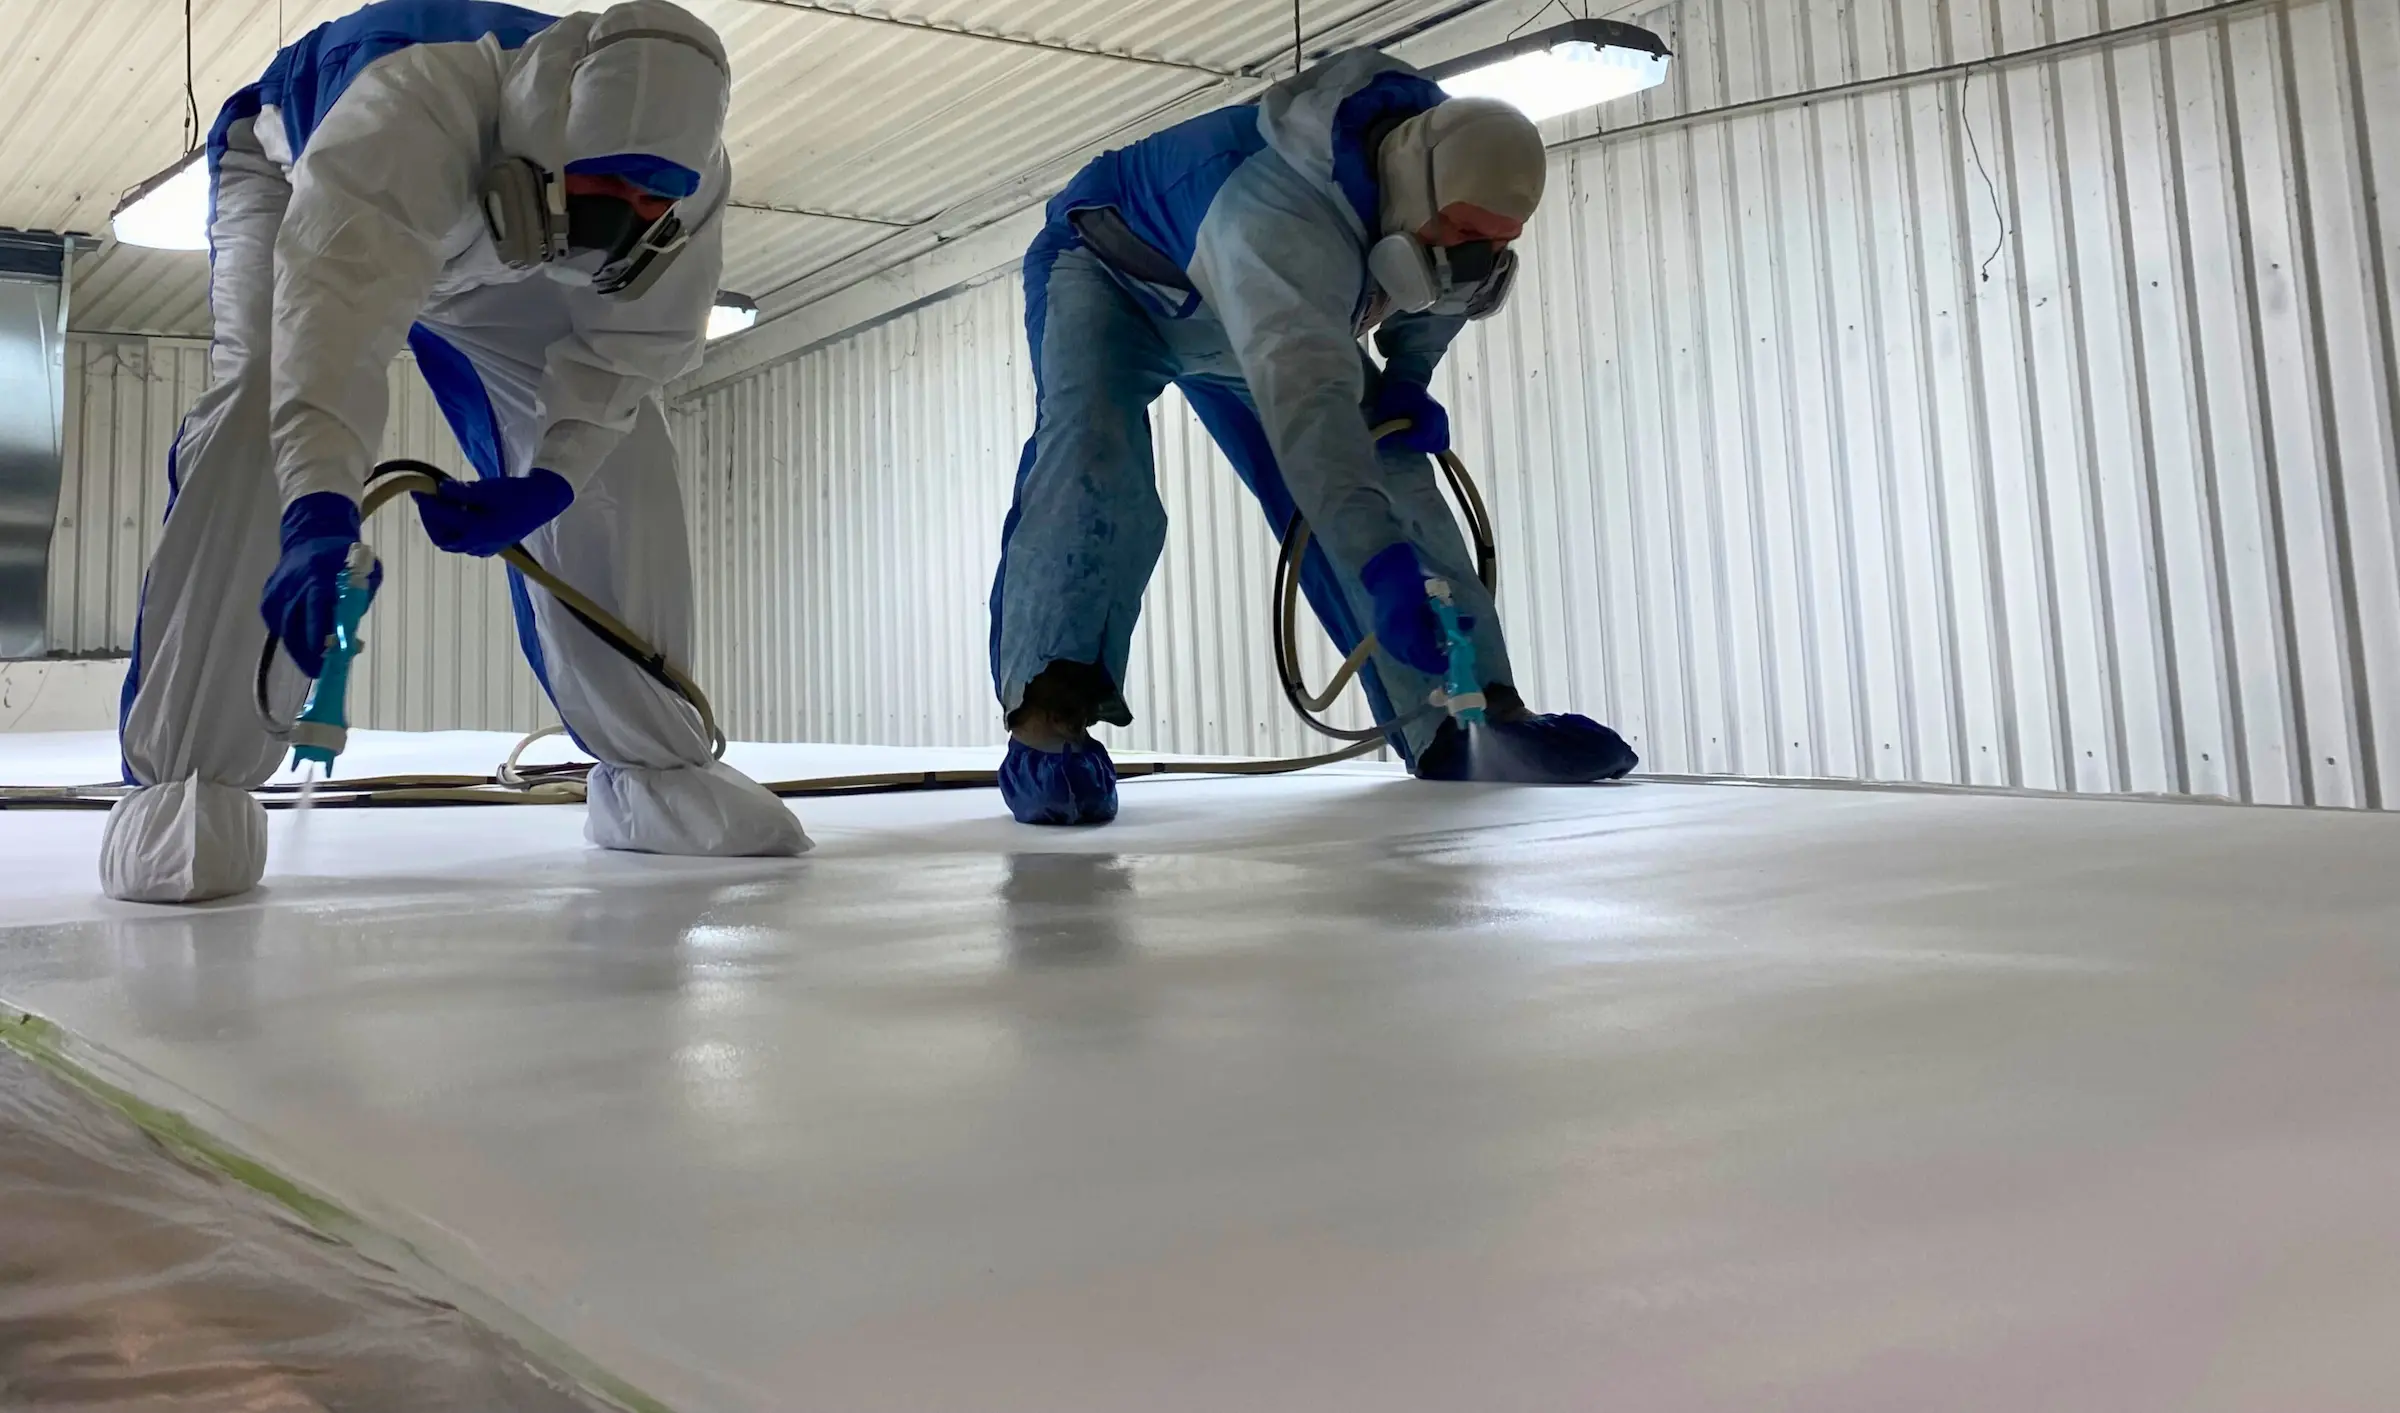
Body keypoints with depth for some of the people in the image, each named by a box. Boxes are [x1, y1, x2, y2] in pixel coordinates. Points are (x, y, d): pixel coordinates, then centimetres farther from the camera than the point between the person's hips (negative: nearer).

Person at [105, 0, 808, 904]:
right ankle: (184, 776, -25)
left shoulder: (689, 184, -32)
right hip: (291, 172, -4)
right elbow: (337, 307, -58)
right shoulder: (419, 103, -47)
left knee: (618, 455, -10)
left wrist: (542, 486, -37)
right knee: (267, 407, -31)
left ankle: (652, 768, 2)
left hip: (486, 266, 4)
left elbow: (632, 343, -23)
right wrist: (319, 511, -71)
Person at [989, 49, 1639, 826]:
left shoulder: (1446, 176, -19)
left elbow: (1444, 291, 4)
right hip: (1110, 277, -6)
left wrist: (1407, 377, -13)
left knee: (1394, 480, -7)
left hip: (1270, 314, 7)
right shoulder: (1280, 213, -45)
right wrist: (1382, 564, -67)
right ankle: (1048, 719, -36)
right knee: (1092, 457, -35)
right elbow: (1307, 401, -57)